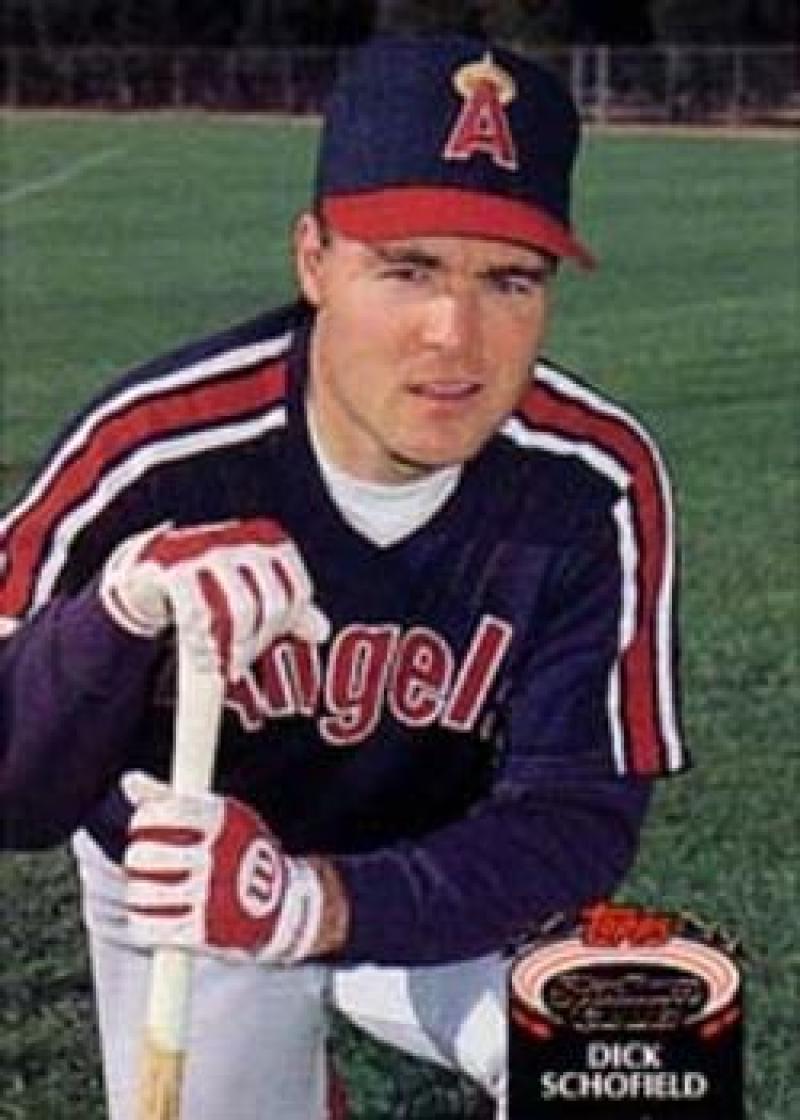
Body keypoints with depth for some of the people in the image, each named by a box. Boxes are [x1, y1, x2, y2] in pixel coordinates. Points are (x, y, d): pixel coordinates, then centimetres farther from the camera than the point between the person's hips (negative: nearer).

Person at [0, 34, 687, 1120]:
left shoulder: (598, 481, -26)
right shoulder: (151, 455, -30)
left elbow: (579, 818, -25)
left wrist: (319, 902, -43)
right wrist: (121, 608, -50)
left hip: (443, 889, 0)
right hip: (180, 888, 0)